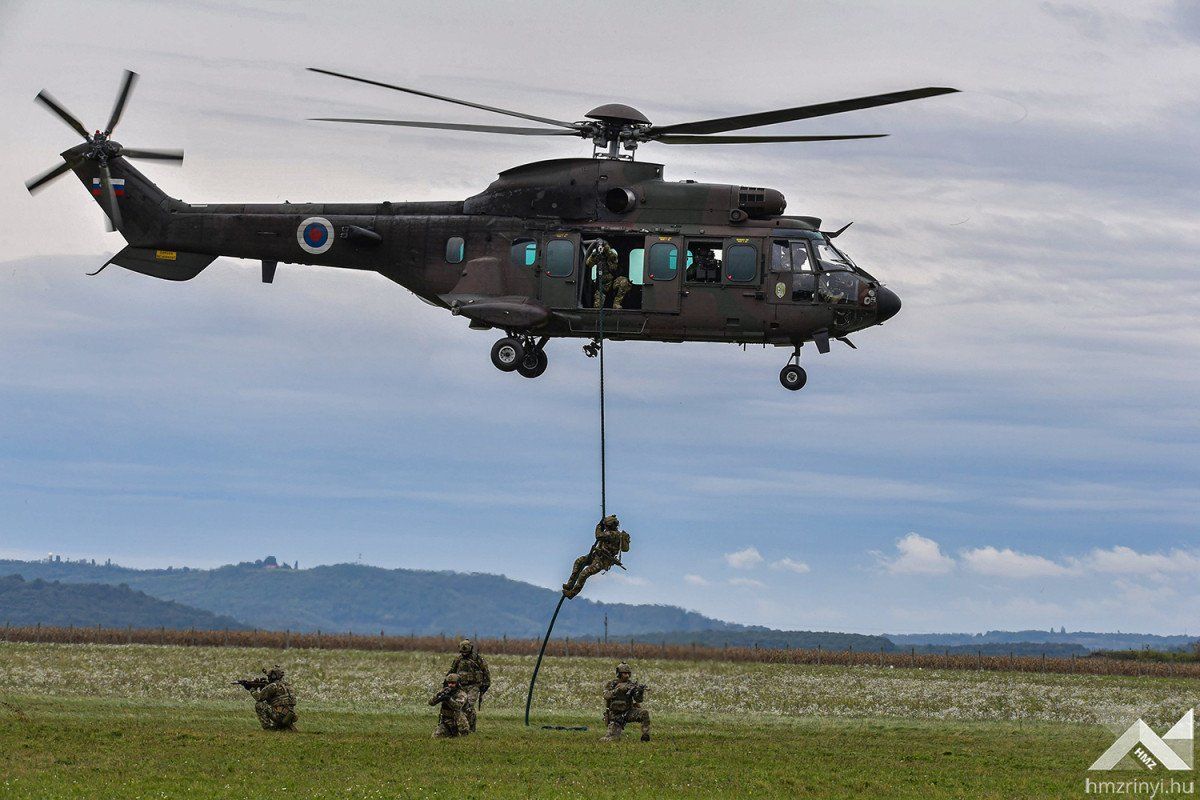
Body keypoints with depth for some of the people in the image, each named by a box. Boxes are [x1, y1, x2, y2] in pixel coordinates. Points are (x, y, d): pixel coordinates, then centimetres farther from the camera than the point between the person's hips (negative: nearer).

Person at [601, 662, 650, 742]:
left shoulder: (630, 684, 0)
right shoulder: (611, 684, -5)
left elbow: (639, 700, -7)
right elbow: (607, 696, -24)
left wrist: (640, 691, -29)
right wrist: (618, 688, -37)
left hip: (628, 712, 2)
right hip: (615, 716, -2)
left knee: (645, 713, -23)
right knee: (612, 739, -18)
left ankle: (645, 737, -12)